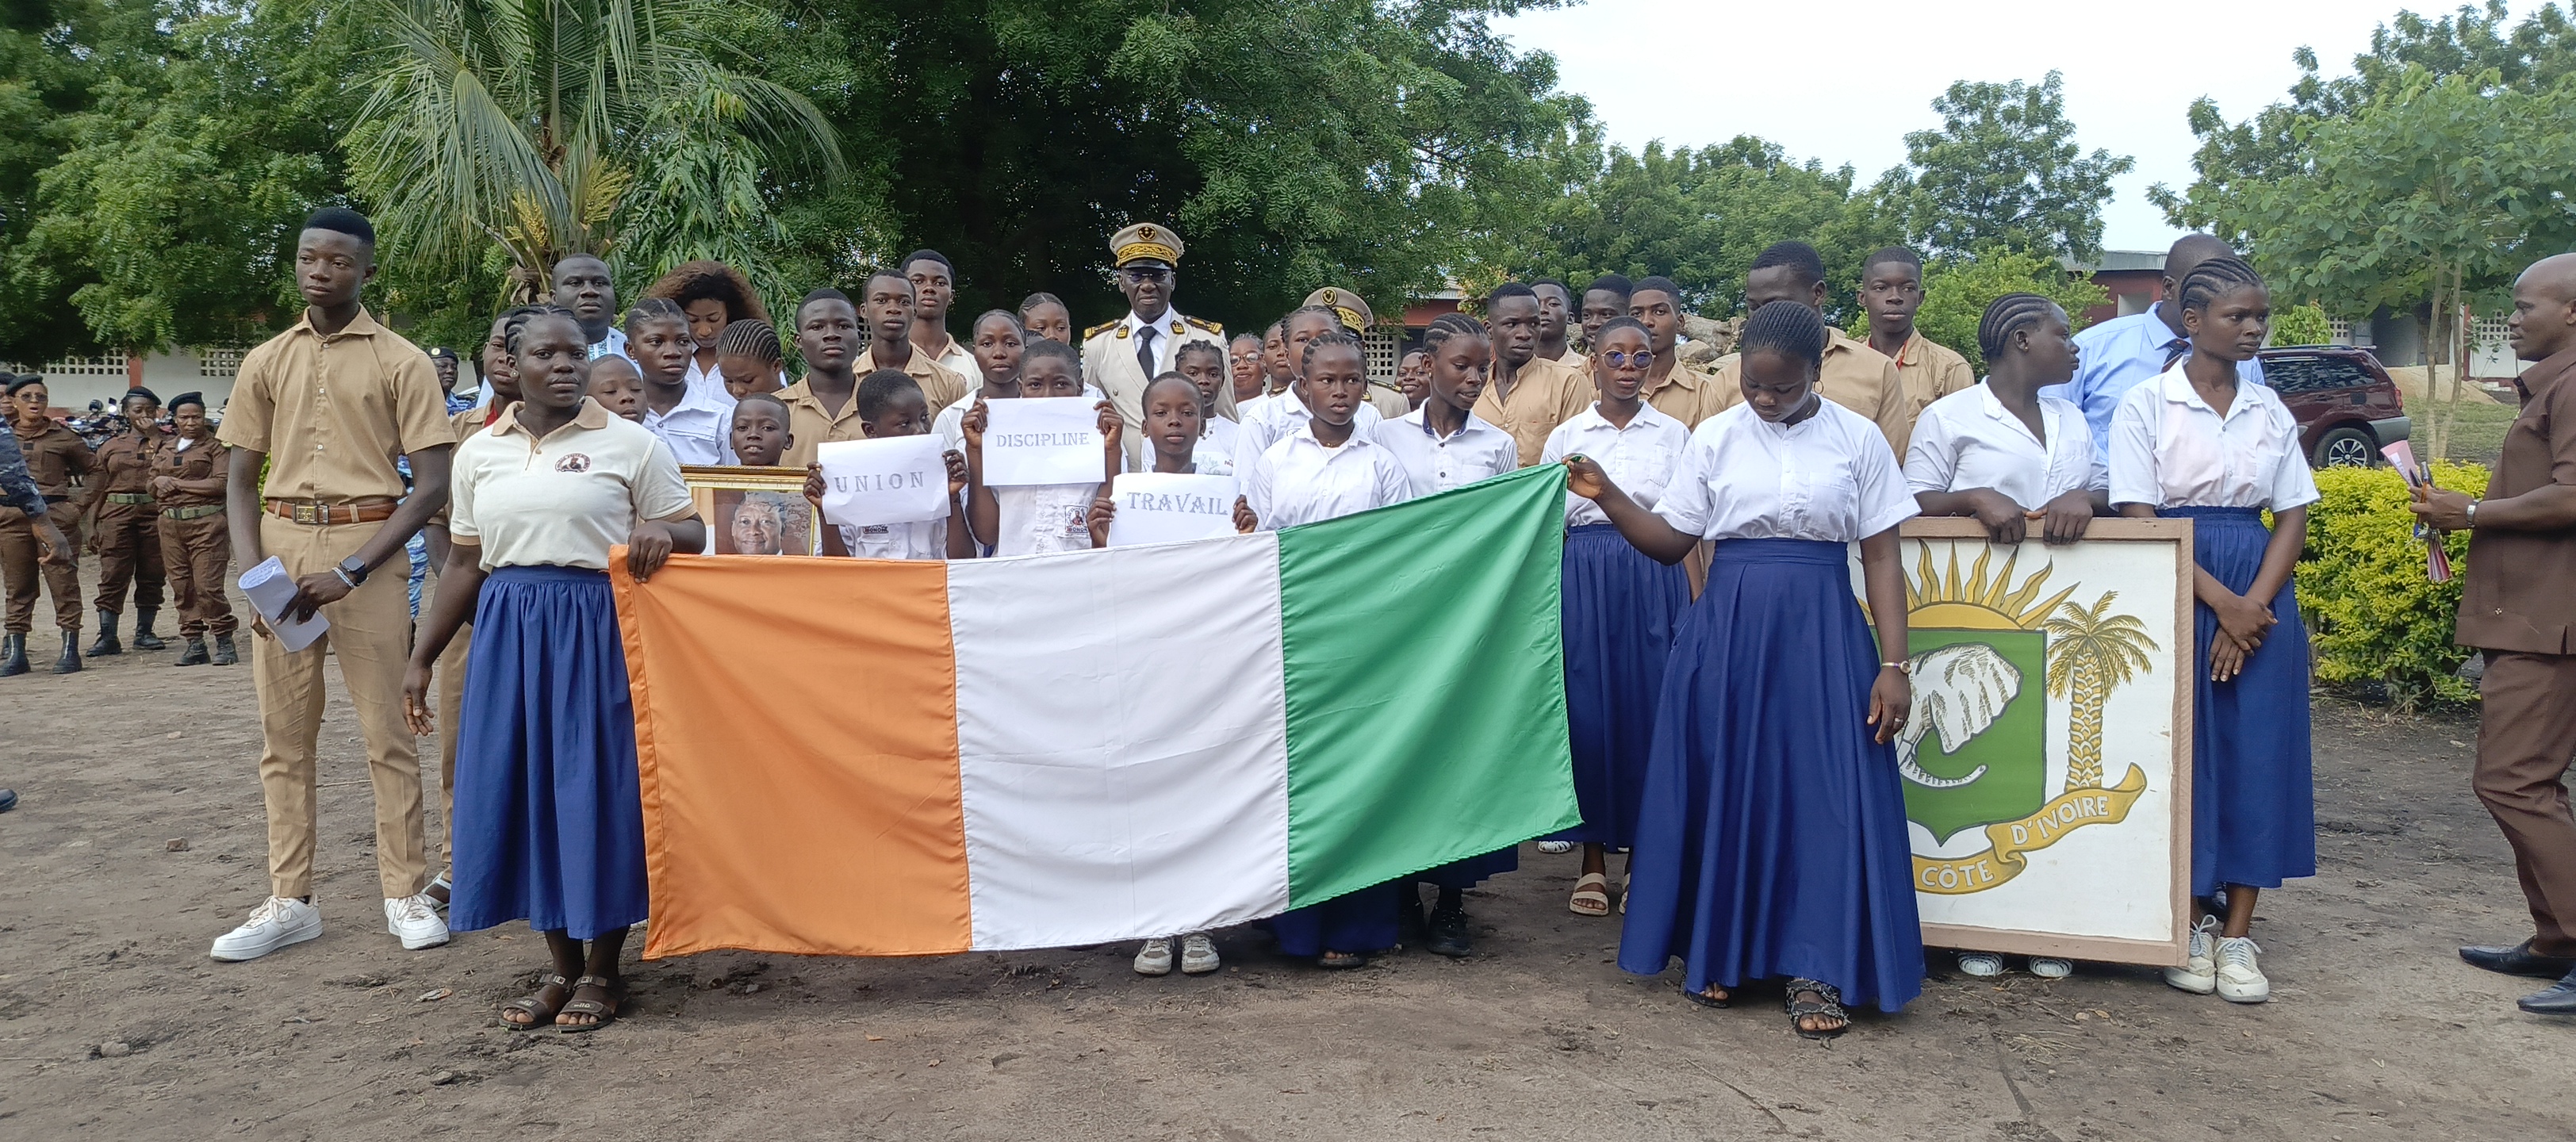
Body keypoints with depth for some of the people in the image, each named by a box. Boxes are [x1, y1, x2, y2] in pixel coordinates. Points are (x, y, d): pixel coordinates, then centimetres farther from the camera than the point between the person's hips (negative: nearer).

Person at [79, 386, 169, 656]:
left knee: (151, 577, 4)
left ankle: (144, 632, 15)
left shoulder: (166, 441, 11)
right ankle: (108, 637, -6)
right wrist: (93, 526, 5)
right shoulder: (112, 446, 13)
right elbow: (95, 489, 11)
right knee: (112, 576, -6)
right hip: (117, 515, 0)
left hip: (155, 514, 0)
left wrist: (154, 435, -8)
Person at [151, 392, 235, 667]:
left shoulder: (215, 446, 2)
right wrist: (160, 482, -2)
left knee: (208, 586, -11)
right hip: (170, 523, 6)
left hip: (205, 522, -6)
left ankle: (225, 642, -2)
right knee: (181, 587, 4)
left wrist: (177, 483, -7)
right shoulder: (165, 450, 20)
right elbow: (152, 487, 21)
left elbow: (221, 483, -10)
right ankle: (194, 643, 10)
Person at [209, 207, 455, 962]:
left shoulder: (400, 362, 0)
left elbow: (432, 485, -5)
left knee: (387, 730, -1)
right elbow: (240, 480, 12)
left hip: (366, 545, -3)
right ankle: (289, 902, 14)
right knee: (284, 734, 6)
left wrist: (350, 572, -12)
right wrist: (249, 567, -6)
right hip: (281, 543, 4)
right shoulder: (266, 363, 11)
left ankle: (405, 893, 9)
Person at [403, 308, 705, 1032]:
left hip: (599, 630, -4)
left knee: (598, 791, -1)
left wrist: (661, 533, -21)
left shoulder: (631, 445, -1)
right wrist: (421, 658, 13)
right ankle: (562, 966, 20)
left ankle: (602, 970, 14)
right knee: (523, 790, 6)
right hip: (509, 633, 4)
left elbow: (692, 532, 2)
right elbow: (465, 565, 15)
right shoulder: (479, 453, 11)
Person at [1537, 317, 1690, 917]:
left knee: (1649, 709, 0)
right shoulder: (1565, 437, 7)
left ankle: (1642, 856, 14)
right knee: (1587, 710, 0)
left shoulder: (1674, 435, 6)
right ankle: (1593, 861, 13)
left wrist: (1691, 602, -3)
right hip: (1583, 581, 0)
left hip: (1655, 582, 0)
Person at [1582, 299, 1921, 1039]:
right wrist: (1607, 498, -9)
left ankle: (1817, 971, 7)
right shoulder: (1715, 437, 3)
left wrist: (1893, 665, -5)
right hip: (1727, 627, 1)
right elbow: (1670, 542, 5)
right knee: (1723, 786, 5)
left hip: (1821, 630, -1)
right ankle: (1719, 951, 22)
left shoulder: (1858, 439, 1)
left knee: (1824, 791, -3)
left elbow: (1880, 558, 0)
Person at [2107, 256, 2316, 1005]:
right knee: (2183, 750, -2)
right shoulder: (2146, 405, -3)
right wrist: (2220, 600, -14)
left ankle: (2238, 934, 10)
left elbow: (2293, 519, 6)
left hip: (2260, 597, 4)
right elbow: (2139, 520, -8)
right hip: (2176, 593, -4)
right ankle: (2189, 923, 12)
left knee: (2257, 751, 2)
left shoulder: (2271, 412, 9)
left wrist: (2253, 606, -9)